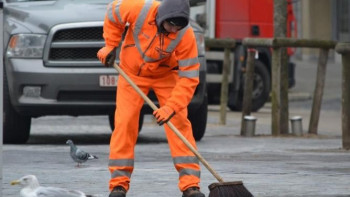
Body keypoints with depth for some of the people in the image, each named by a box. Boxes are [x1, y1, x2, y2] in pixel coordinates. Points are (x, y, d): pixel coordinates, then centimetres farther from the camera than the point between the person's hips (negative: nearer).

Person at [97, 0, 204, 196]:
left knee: (179, 123, -11)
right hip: (132, 72, 0)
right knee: (124, 123, -8)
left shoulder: (186, 36, -31)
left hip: (166, 75, 0)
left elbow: (189, 77, -27)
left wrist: (171, 107, -35)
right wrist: (110, 46, -7)